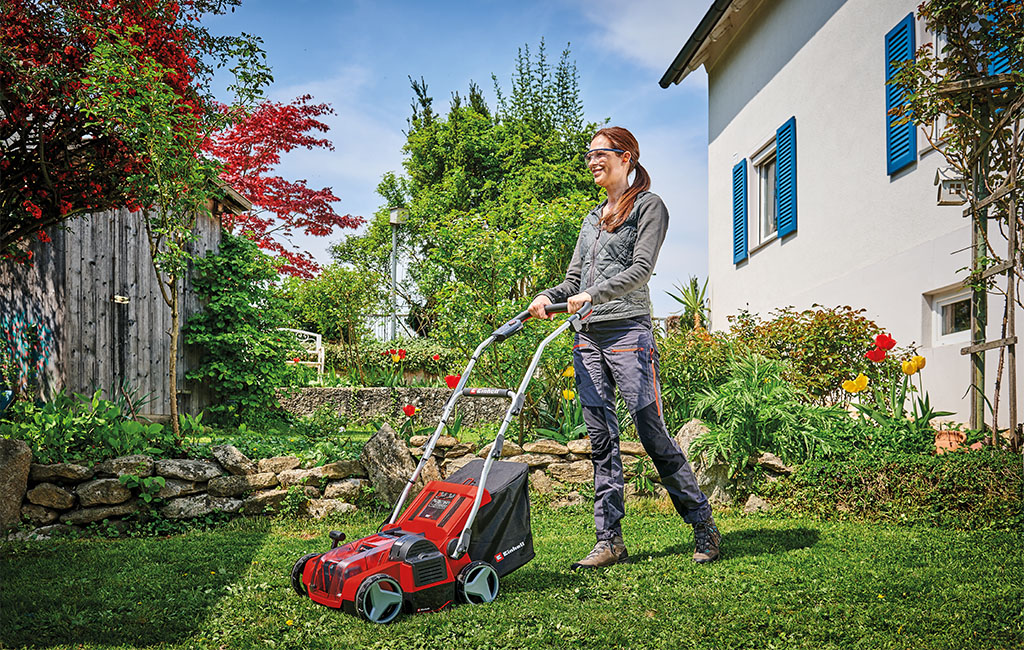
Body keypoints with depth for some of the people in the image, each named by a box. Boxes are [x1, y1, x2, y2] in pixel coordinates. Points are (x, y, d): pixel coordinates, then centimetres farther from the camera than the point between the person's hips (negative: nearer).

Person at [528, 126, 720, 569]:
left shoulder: (648, 206, 4)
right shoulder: (592, 218, 23)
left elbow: (640, 269, -10)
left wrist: (592, 295, -22)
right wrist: (548, 296, 0)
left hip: (627, 332, -6)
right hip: (587, 337, 6)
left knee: (653, 434, -6)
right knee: (601, 440, 3)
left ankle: (704, 527, 9)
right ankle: (610, 540, 6)